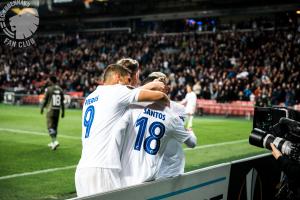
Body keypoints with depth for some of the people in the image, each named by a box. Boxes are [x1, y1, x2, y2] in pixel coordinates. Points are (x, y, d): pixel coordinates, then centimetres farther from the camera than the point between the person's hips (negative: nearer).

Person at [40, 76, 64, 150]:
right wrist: (63, 111, 14)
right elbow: (62, 102, 8)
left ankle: (55, 141, -20)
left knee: (50, 127, -4)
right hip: (57, 110, 5)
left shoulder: (49, 89, -9)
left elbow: (45, 100, -4)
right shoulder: (60, 89, 6)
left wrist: (42, 108, 12)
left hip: (50, 110, -5)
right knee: (55, 127, 14)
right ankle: (53, 143, 21)